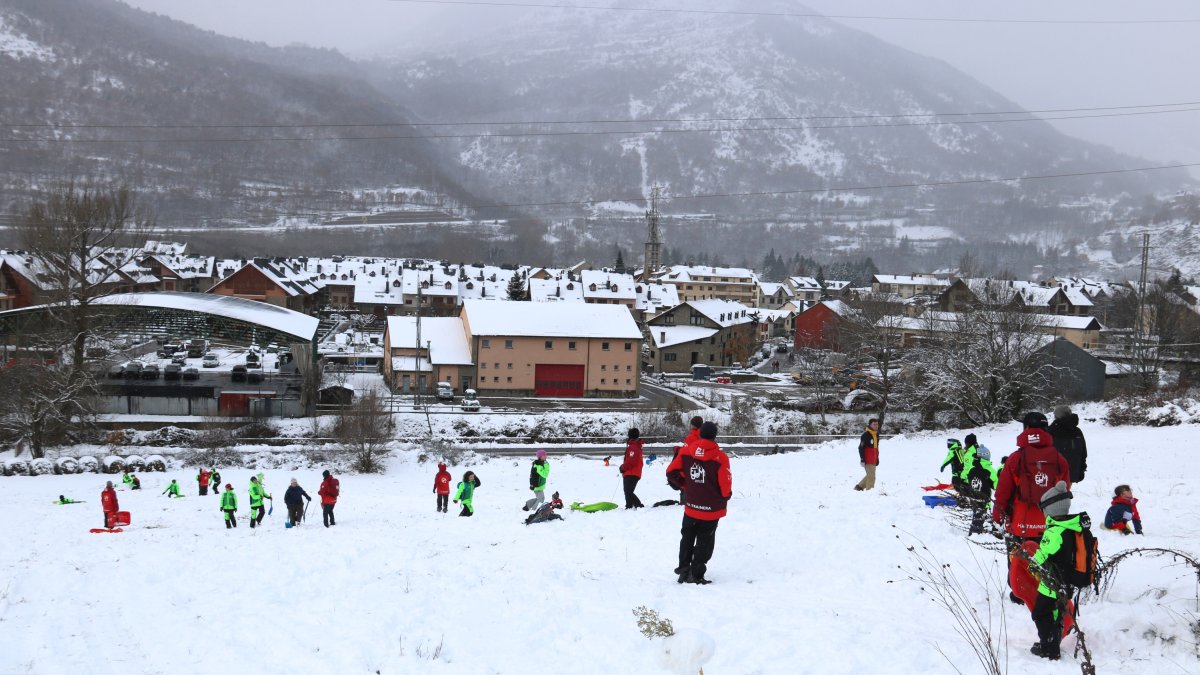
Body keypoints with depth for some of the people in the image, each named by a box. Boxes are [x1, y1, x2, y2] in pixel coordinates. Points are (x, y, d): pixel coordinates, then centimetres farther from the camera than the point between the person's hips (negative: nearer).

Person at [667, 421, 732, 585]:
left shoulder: (686, 452, -6)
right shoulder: (720, 457, -18)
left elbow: (671, 472, -3)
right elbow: (725, 484, -17)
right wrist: (726, 496, 6)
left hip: (691, 507, 3)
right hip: (711, 509, -3)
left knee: (687, 538, 23)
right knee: (704, 542, 9)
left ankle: (683, 568, 26)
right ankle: (696, 575, 8)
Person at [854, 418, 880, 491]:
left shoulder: (876, 434, 14)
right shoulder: (866, 435, -14)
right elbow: (861, 448, -16)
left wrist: (877, 459, 23)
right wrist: (862, 459, -19)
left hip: (873, 461, 9)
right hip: (868, 461, -9)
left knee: (870, 476, 17)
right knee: (871, 477, -9)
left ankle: (859, 486, 30)